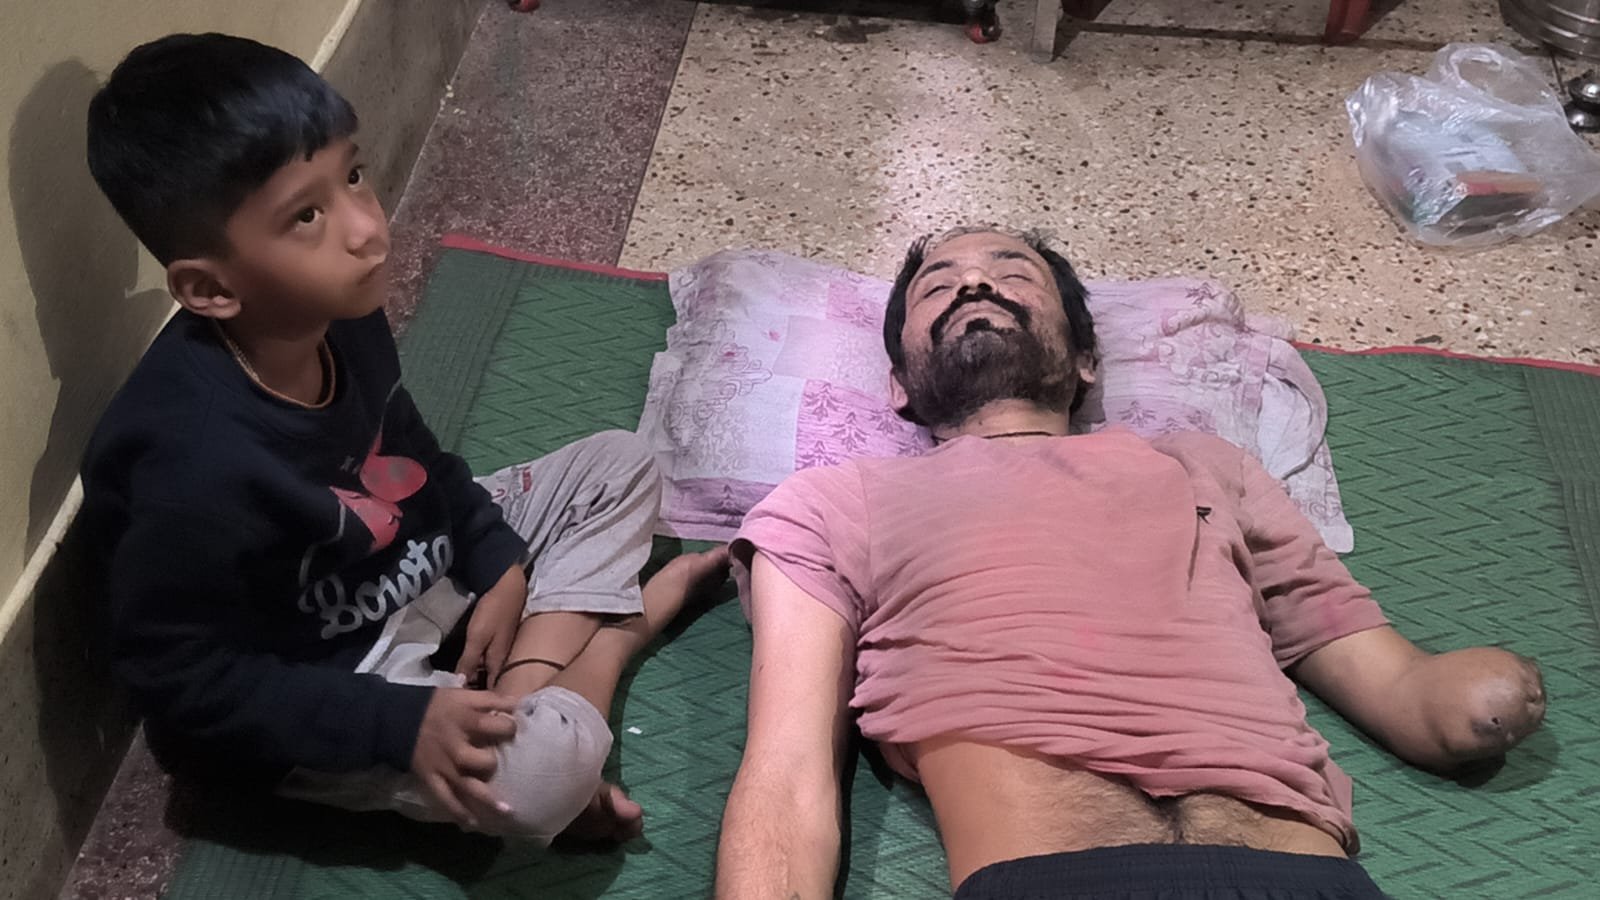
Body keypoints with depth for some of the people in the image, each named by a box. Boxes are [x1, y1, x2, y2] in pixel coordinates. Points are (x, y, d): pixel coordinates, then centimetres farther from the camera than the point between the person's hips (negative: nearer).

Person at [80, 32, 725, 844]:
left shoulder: (340, 319, -11)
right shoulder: (195, 462, -34)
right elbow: (177, 680, -24)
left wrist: (497, 559, -4)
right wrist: (399, 724, -27)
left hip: (421, 572, 8)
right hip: (322, 684, -8)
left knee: (618, 464, 7)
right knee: (548, 767, -31)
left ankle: (527, 686, -5)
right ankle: (627, 618, 0)